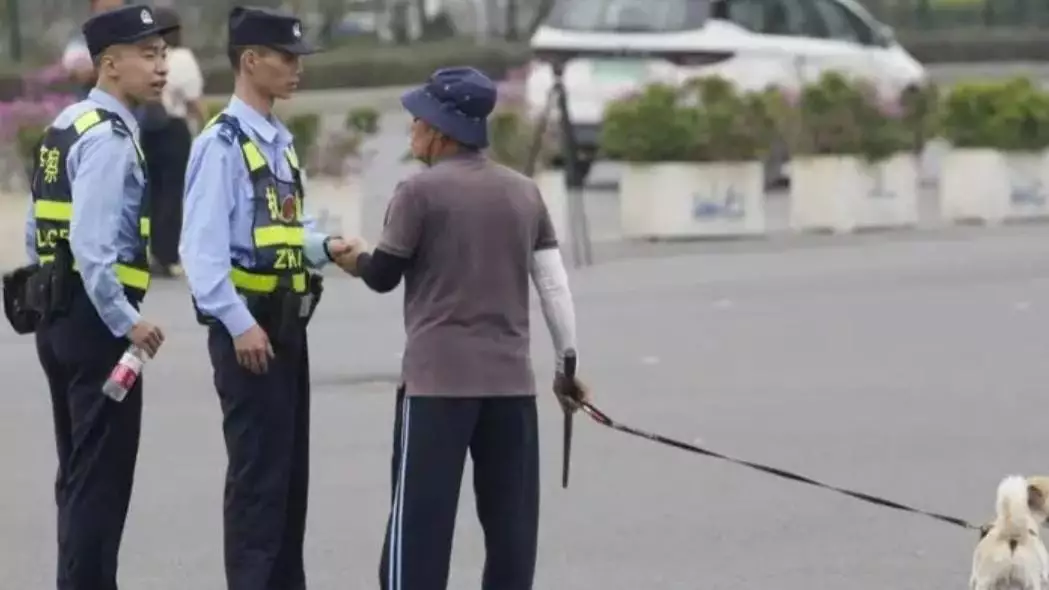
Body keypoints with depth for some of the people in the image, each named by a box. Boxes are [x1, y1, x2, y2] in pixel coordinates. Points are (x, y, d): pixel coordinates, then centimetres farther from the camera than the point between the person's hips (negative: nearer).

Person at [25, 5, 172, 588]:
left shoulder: (67, 126, 13)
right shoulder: (109, 136, -16)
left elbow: (39, 232, 18)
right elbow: (92, 242, -25)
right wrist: (125, 322, -21)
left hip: (60, 313, 10)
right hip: (95, 318, -10)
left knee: (77, 472, 16)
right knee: (102, 477, -6)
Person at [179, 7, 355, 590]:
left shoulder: (281, 142, 13)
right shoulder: (222, 143, -14)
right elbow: (203, 245, -20)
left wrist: (324, 247, 3)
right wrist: (239, 324, -23)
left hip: (287, 322, 9)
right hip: (247, 326, -9)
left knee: (291, 469, 13)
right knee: (258, 471, -6)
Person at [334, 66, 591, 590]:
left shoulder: (420, 191, -7)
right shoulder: (524, 192, 8)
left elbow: (384, 276, 1)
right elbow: (554, 284, 8)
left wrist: (358, 260, 23)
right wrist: (567, 363, 16)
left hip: (437, 379, -5)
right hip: (510, 378, 5)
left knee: (420, 517, -2)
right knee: (511, 518, 8)